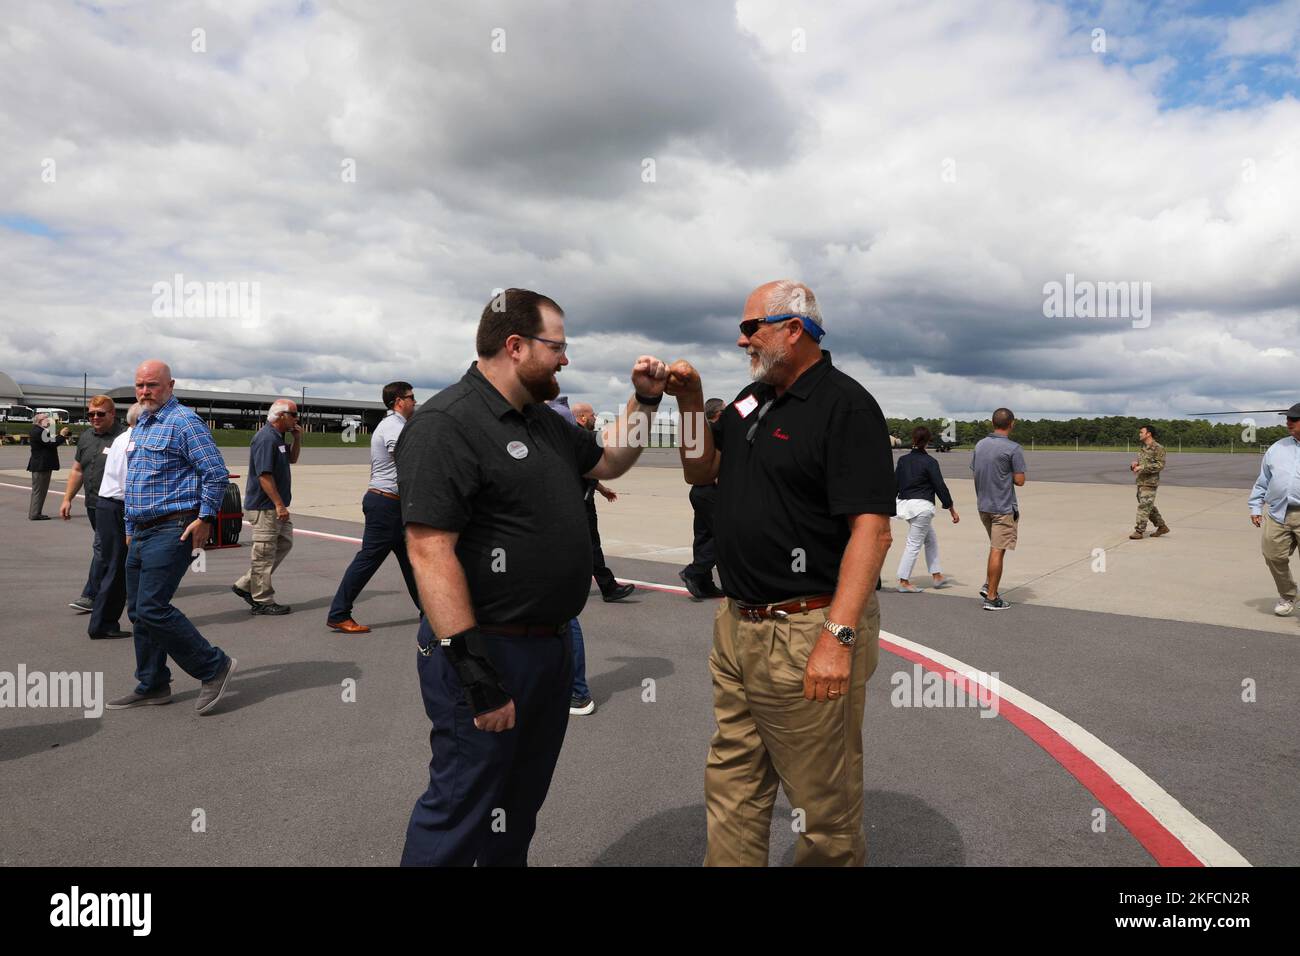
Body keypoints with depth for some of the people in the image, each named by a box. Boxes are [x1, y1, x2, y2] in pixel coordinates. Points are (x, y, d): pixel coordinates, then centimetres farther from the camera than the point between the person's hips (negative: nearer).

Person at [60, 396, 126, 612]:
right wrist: (67, 499, 17)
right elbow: (77, 470, 21)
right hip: (92, 504, 8)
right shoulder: (85, 437, 13)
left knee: (102, 547, -9)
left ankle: (91, 596, -4)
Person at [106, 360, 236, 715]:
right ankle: (152, 686, 23)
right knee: (138, 612, 12)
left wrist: (205, 519, -17)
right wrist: (130, 529, 22)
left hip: (172, 531, -9)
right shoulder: (140, 426, 18)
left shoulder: (183, 421, -10)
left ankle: (214, 667, -1)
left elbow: (216, 472, -16)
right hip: (142, 532, 9)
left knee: (152, 609, -13)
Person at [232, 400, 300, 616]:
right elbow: (264, 475, -23)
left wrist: (297, 438, 9)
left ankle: (245, 585, 22)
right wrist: (279, 505, -24)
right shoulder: (266, 438, -18)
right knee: (264, 553, -2)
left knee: (284, 544, 16)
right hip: (265, 506, -10)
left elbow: (292, 459, 27)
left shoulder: (278, 437, 13)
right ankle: (262, 602, 8)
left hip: (276, 506, 10)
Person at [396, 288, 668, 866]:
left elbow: (609, 461, 27)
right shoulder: (448, 423, -18)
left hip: (550, 647, 9)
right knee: (461, 816, 4)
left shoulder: (543, 421, 11)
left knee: (521, 807, 23)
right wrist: (475, 669, -26)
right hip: (488, 653, -9)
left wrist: (644, 401, 13)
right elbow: (430, 551, -24)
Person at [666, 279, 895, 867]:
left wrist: (838, 636, -27)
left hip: (805, 634, -8)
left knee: (824, 802, 8)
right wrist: (691, 405, 5)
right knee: (731, 785, 19)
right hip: (736, 623, 8)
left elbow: (871, 528, -21)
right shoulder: (751, 398, 13)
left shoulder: (845, 406, -13)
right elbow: (701, 473, 20)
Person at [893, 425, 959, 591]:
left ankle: (937, 576, 24)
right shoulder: (930, 462, -11)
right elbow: (940, 487, -8)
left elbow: (894, 484, 9)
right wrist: (952, 509, -1)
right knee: (914, 544, -1)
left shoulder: (902, 460, 5)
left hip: (906, 503, 6)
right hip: (922, 506, -6)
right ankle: (904, 582, 2)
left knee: (931, 540, 19)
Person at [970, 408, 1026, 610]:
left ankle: (988, 585, 15)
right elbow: (1020, 481, -13)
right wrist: (1007, 475, 6)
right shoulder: (1013, 449, -14)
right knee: (997, 550, -1)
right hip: (1003, 507, -6)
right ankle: (992, 598, 3)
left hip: (983, 505, 6)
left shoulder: (980, 445, 5)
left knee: (996, 547, 21)